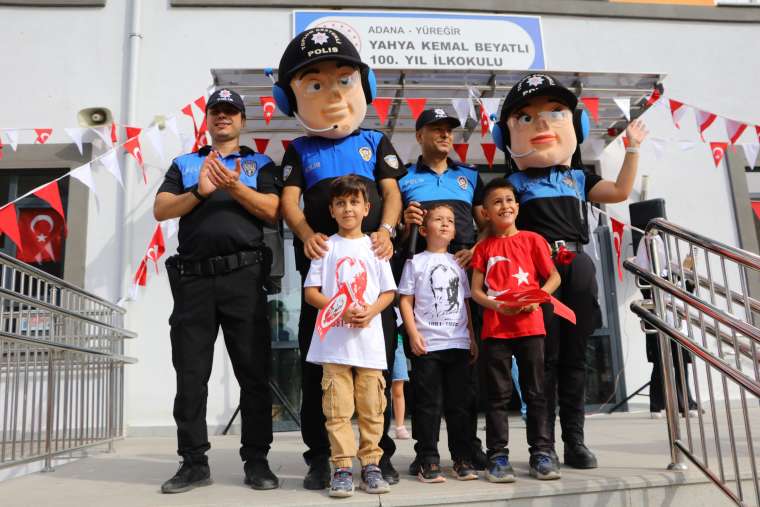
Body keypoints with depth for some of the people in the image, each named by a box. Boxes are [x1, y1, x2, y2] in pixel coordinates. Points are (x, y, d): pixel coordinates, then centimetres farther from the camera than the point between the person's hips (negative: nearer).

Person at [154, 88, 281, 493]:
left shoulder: (260, 164, 16)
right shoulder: (185, 164, 20)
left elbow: (271, 210, 0)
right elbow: (161, 210, 7)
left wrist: (235, 186, -14)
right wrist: (199, 191, -9)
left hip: (243, 275, -2)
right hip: (193, 276, 2)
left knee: (253, 372, 0)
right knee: (190, 374, 4)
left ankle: (256, 461, 9)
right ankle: (194, 463, 14)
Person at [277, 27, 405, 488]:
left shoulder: (375, 143, 17)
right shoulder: (299, 151, 16)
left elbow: (391, 192, 7)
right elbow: (289, 200, 3)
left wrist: (385, 230, -14)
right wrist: (306, 235, -17)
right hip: (321, 261, 0)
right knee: (316, 360, 2)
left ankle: (380, 452, 15)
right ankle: (319, 455, 14)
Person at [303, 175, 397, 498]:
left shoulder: (374, 246, 9)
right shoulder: (327, 246, 6)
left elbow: (388, 292, 8)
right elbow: (310, 292, 2)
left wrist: (371, 311, -12)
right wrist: (340, 310, -14)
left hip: (369, 341, 1)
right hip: (333, 341, -1)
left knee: (371, 408, 6)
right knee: (337, 409, 0)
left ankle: (371, 465, 18)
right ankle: (342, 469, 10)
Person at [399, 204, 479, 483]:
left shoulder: (458, 263, 14)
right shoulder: (416, 262, 3)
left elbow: (466, 303, 17)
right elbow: (406, 301, -1)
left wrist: (472, 337, 12)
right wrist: (413, 334, -12)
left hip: (459, 344, 4)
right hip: (427, 345, -4)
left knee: (459, 404, 9)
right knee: (429, 405, 0)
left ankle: (462, 459, 18)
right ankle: (428, 461, 9)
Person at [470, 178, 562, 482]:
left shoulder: (532, 240, 6)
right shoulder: (484, 247, 8)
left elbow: (554, 277, 6)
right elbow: (475, 290, 4)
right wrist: (497, 305, -14)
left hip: (530, 325, 0)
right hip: (495, 328, 0)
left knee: (535, 391, 6)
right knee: (498, 394, 4)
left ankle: (541, 453, 15)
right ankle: (498, 456, 10)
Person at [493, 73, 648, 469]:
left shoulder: (578, 177, 20)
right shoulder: (514, 182, 9)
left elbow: (620, 191, 12)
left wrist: (632, 149, 12)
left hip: (577, 266, 4)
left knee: (574, 356, 6)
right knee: (544, 357, -3)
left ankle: (575, 441, 15)